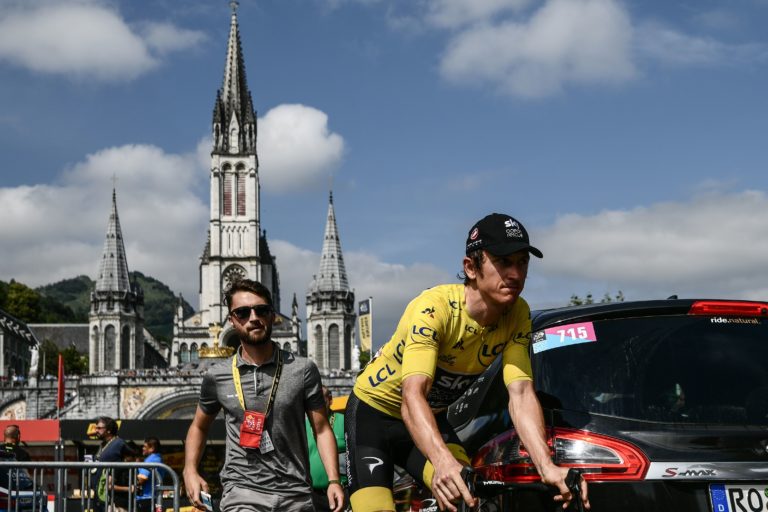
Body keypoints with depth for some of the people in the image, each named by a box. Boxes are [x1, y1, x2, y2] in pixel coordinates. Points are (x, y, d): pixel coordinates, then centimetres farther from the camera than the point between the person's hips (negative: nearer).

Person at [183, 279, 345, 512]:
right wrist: (190, 471, 6)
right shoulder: (217, 377, 5)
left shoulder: (302, 370, 2)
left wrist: (334, 480, -7)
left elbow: (321, 429, 4)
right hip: (242, 491, -1)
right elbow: (199, 427, 21)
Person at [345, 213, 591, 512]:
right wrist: (444, 463, -61)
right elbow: (412, 396, -44)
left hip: (433, 417, 5)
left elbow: (521, 393, -26)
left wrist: (546, 466, -42)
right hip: (374, 411, -4)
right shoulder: (433, 309, -33)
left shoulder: (517, 316, -17)